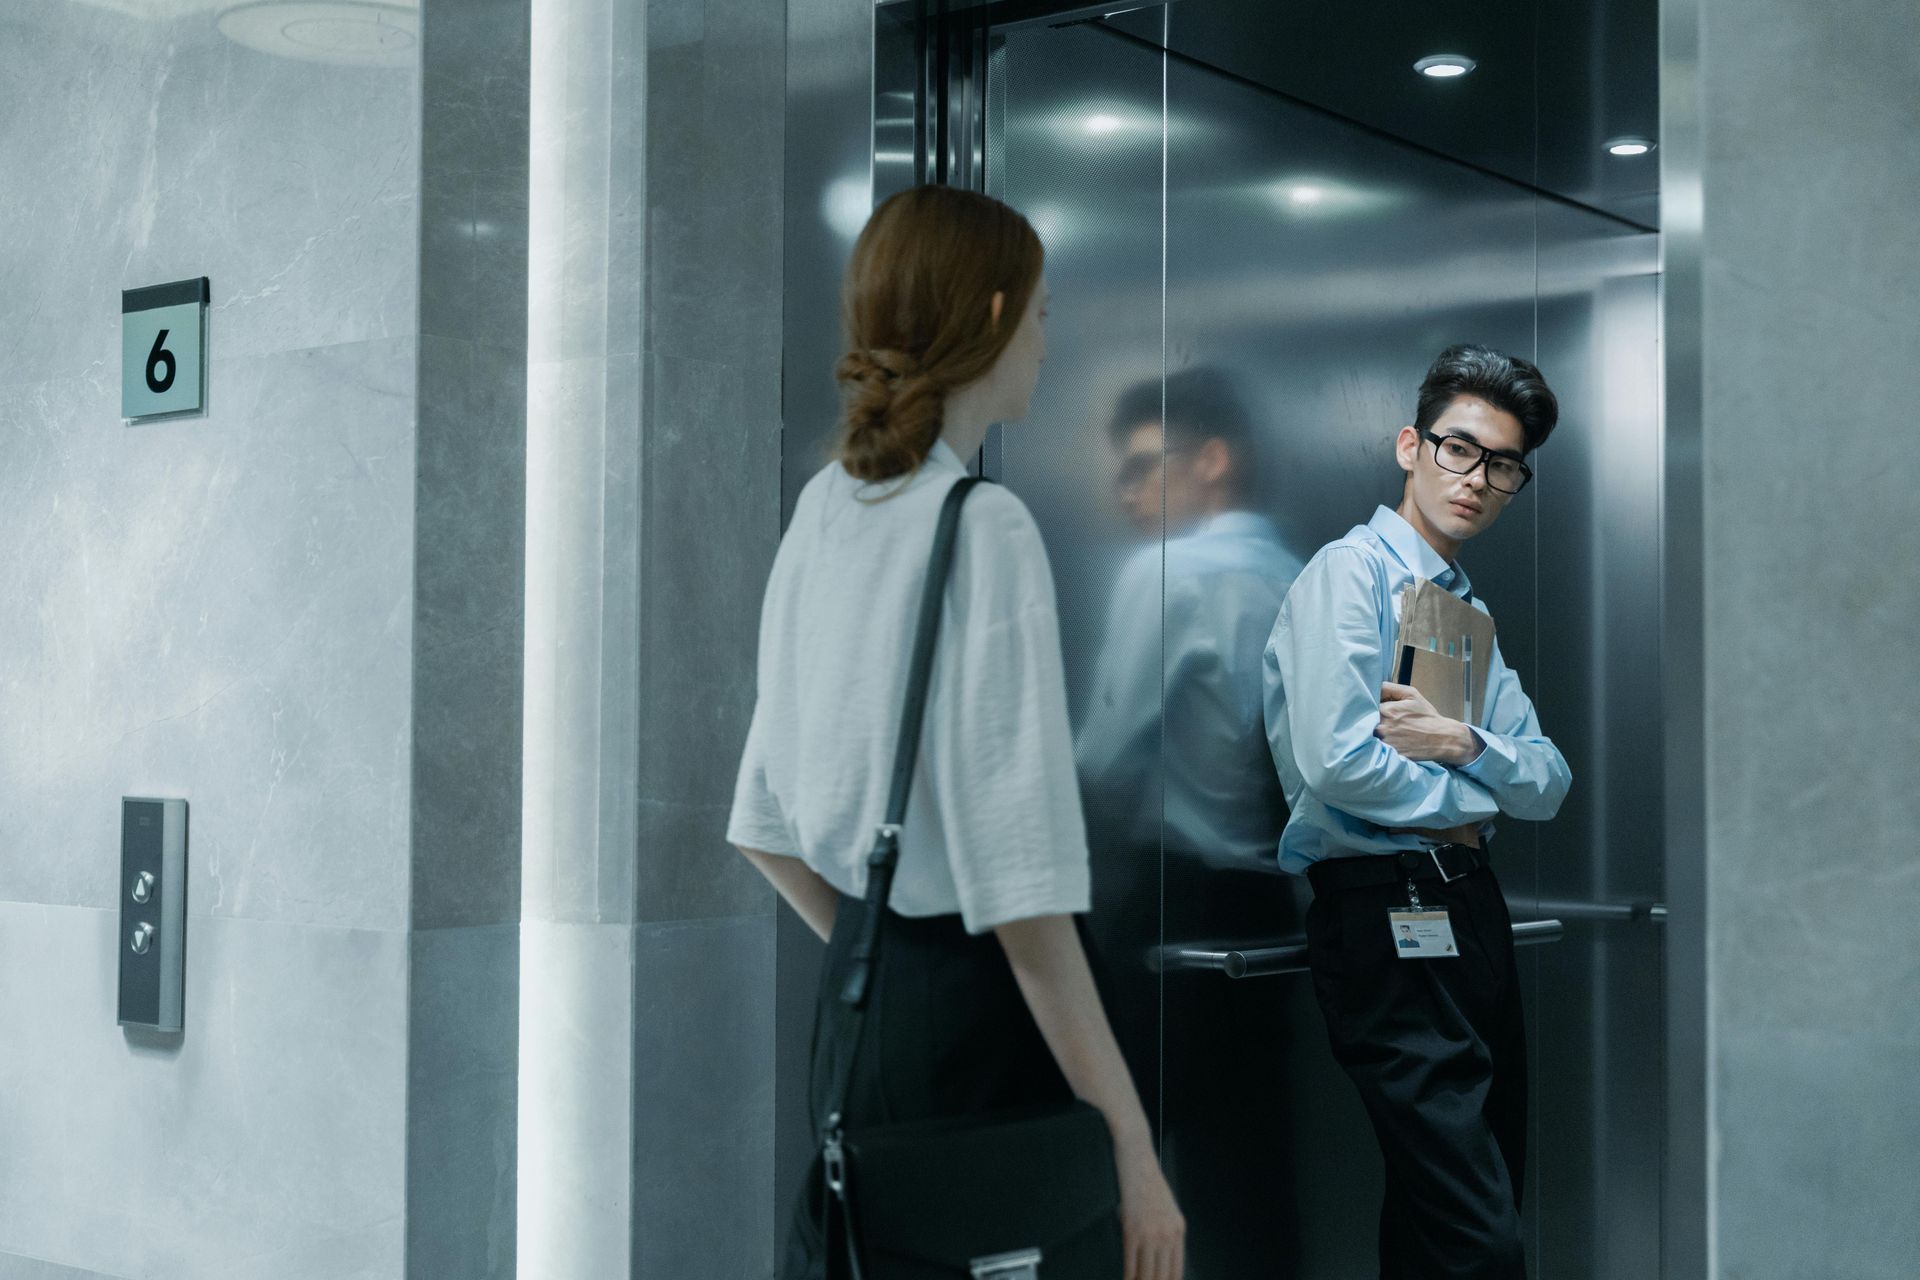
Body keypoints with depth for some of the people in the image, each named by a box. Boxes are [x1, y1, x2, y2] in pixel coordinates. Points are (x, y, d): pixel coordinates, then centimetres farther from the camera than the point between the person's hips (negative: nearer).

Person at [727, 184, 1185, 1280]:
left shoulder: (826, 508, 7)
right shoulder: (987, 531, -17)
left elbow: (768, 818, 13)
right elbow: (1019, 885, -21)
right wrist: (1132, 1147, -18)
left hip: (854, 993, 8)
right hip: (976, 1009, -8)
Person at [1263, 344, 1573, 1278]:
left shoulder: (1472, 612, 20)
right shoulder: (1350, 572, -5)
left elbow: (1549, 782, 11)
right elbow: (1335, 762, -20)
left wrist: (1465, 743, -10)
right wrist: (1467, 799, -4)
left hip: (1472, 910, 9)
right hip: (1381, 911, -9)